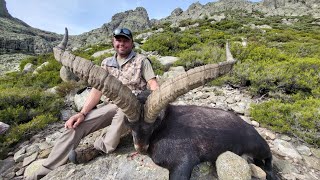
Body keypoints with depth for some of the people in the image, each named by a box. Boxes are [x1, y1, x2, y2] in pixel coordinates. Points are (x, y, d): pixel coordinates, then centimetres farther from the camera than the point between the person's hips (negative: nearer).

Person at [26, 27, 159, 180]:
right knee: (75, 125, -11)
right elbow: (97, 89, 3)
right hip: (113, 106, 4)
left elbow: (153, 84, -6)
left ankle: (99, 148, -18)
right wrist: (82, 113, -11)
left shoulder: (141, 60, 2)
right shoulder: (106, 63, 12)